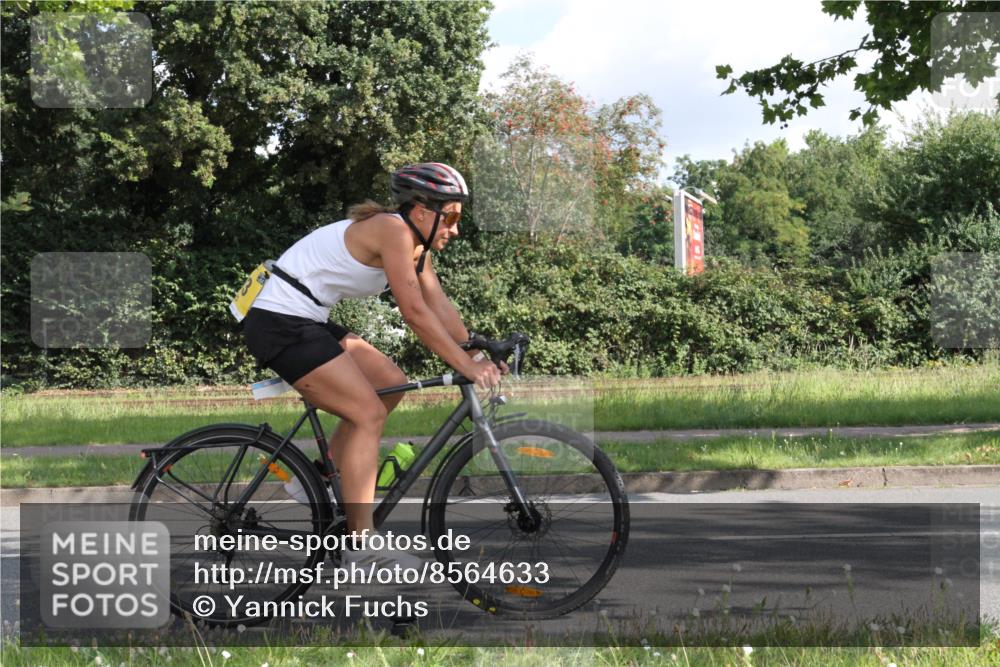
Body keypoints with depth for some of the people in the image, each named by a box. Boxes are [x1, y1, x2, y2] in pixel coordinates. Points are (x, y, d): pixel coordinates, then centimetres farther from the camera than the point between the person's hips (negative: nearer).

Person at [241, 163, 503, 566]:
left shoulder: (415, 244, 12)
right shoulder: (393, 230, -18)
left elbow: (441, 310, 8)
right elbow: (415, 312, -22)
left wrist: (478, 356, -3)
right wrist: (465, 366, -21)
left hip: (307, 323, 10)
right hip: (280, 325, -10)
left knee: (391, 384, 10)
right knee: (369, 413, -12)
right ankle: (361, 542, -12)